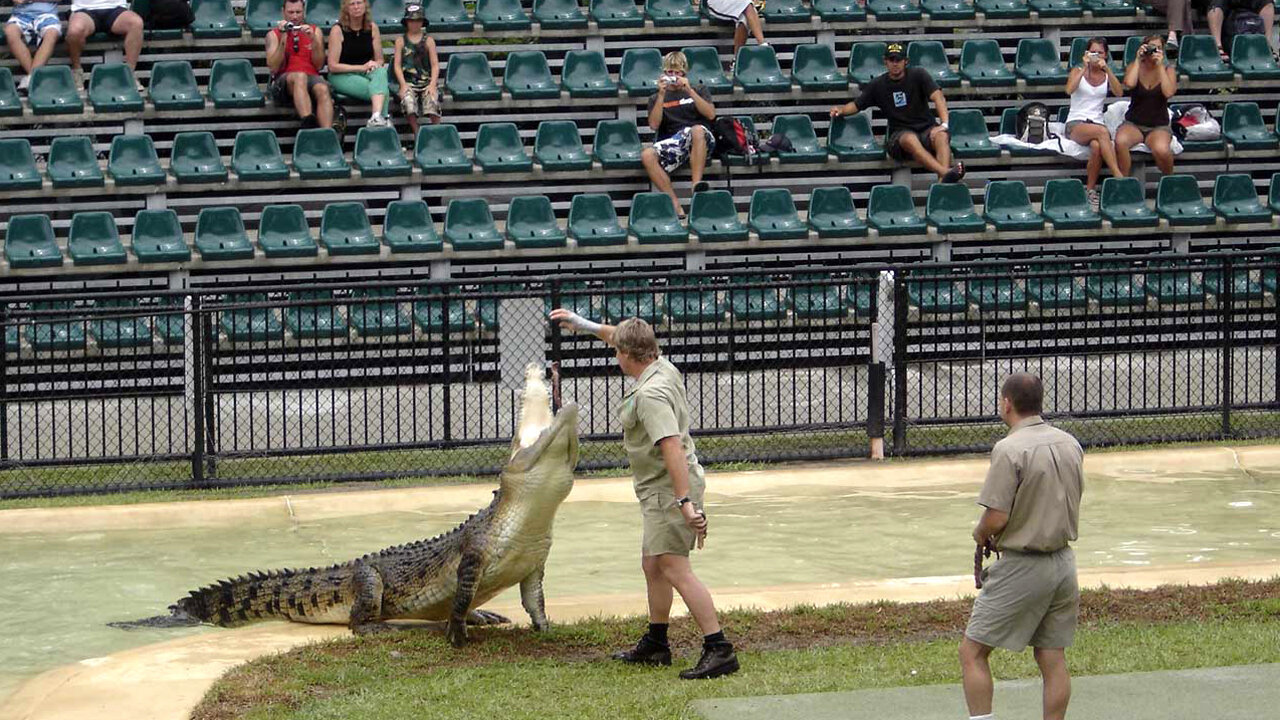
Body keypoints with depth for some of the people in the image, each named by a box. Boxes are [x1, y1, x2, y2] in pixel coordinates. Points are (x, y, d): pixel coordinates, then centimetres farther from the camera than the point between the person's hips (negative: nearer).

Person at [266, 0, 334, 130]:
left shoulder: (315, 31, 19)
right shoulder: (273, 35, 14)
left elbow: (319, 65, 9)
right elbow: (273, 68, 0)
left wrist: (313, 40, -5)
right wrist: (283, 40, -7)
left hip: (312, 76, 2)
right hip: (284, 81, -2)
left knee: (323, 89, -34)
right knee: (299, 76, -38)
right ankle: (308, 123, -58)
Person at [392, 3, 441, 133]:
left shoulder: (428, 40, 11)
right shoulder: (401, 41, 11)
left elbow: (435, 65, 6)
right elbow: (397, 65, 5)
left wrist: (432, 84, -10)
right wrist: (403, 85, -9)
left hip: (427, 81, 0)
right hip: (408, 82, 0)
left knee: (431, 100, -29)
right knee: (408, 100, -31)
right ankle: (417, 135, -23)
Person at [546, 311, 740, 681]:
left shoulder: (650, 394, -23)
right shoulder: (663, 367, 7)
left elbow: (673, 447, -32)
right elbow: (630, 340, 28)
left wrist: (684, 501, -36)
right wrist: (586, 325, 36)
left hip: (668, 489, -11)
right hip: (664, 491, 11)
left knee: (675, 568, -16)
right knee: (653, 566, 21)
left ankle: (719, 649, -22)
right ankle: (655, 644, 33)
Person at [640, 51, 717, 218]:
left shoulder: (699, 91, 24)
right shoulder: (656, 99, 24)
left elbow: (711, 114, 4)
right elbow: (654, 125, 6)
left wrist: (689, 91, -3)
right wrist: (661, 95, 0)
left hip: (701, 142, -1)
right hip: (671, 144, 1)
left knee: (697, 130, -39)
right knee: (647, 155, -31)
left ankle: (696, 185, -45)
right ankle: (675, 205, -36)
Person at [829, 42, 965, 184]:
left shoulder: (918, 75, 5)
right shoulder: (877, 85, 11)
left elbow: (938, 97, -7)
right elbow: (856, 105, 20)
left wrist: (944, 125, -23)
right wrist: (841, 110, -4)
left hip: (927, 128, 0)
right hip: (899, 133, 0)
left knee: (941, 135, -36)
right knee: (910, 139, -38)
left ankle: (943, 179, -61)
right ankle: (946, 172, -60)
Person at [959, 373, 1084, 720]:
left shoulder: (1009, 450, -17)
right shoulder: (1070, 444, 7)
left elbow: (996, 518, -20)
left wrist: (980, 534, 2)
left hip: (1022, 567, -7)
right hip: (1064, 561, 7)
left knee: (973, 653, 2)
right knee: (1053, 658, 10)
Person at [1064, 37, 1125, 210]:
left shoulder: (1107, 76, 16)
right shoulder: (1077, 72, 10)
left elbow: (1119, 92, -6)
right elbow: (1069, 90, -13)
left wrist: (1107, 69, -15)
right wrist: (1084, 68, -15)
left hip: (1097, 123, 2)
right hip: (1075, 124, -2)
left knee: (1097, 146, -36)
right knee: (1102, 131, -36)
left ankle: (1090, 190, -26)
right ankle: (1118, 177, -43)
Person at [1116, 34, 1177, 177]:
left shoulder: (1168, 71, 3)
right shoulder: (1134, 67, 4)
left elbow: (1168, 92, -17)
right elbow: (1129, 84, -19)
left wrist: (1160, 66, -15)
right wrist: (1138, 59, -13)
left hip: (1159, 126, -1)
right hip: (1133, 124, 1)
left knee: (1161, 150, -34)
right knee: (1120, 141, -35)